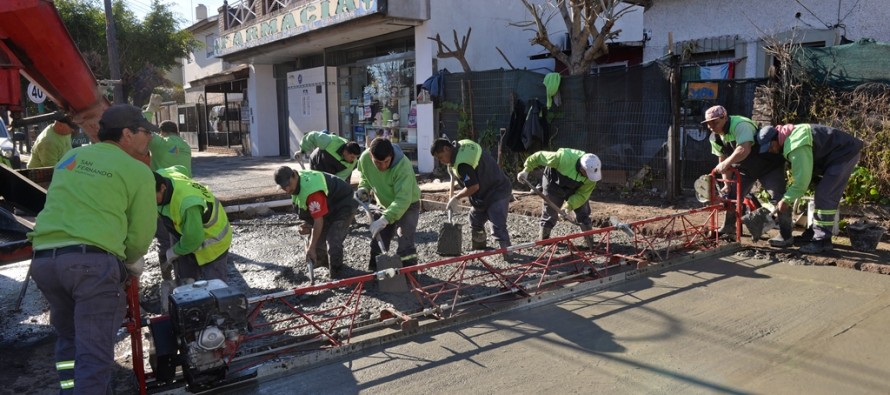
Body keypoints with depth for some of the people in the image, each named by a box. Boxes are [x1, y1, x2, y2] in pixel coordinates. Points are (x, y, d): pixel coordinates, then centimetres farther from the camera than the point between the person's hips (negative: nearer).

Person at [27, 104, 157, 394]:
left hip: (44, 258, 7)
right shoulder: (137, 171, 3)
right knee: (93, 353, -3)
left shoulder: (69, 158, 23)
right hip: (93, 261, -6)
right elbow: (142, 232, 2)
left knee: (69, 339, 24)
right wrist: (131, 261, 24)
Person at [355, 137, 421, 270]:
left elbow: (403, 199, -45)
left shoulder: (403, 165, -38)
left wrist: (385, 219, -54)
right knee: (377, 242, 10)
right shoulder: (364, 159, -21)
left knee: (405, 244, -15)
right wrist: (363, 188, -16)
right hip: (385, 205, 5)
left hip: (408, 205, -5)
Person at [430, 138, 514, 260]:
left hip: (498, 192, -11)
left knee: (498, 227, -15)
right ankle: (479, 247, 37)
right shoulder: (462, 145, 1)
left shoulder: (462, 163, -30)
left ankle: (507, 253, -10)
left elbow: (474, 186, -28)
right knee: (475, 219, 21)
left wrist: (456, 198, -15)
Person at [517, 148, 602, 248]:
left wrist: (568, 207, -33)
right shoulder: (563, 157, -43)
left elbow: (582, 195, -22)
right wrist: (526, 170, -25)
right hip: (553, 185, -3)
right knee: (550, 214, 5)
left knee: (583, 214, 2)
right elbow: (539, 156, -29)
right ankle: (543, 240, 24)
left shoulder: (592, 172, -30)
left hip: (574, 189, 3)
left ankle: (590, 242, 16)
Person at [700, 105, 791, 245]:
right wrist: (727, 183, -1)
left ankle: (785, 236, -6)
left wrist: (726, 164, -41)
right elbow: (723, 159, 3)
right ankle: (728, 229, 20)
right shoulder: (715, 137, -4)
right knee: (730, 194, 6)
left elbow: (744, 150, -46)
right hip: (745, 169, 8)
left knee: (777, 197, -14)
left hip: (769, 166, -8)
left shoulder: (740, 125, -31)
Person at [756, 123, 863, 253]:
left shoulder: (796, 146, -27)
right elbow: (802, 173, 11)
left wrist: (787, 199, -21)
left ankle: (822, 241, -11)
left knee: (824, 196, -14)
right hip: (839, 152, 11)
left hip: (845, 152, -11)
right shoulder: (789, 139, 6)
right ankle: (817, 233, 20)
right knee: (822, 195, 13)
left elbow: (802, 177, -29)